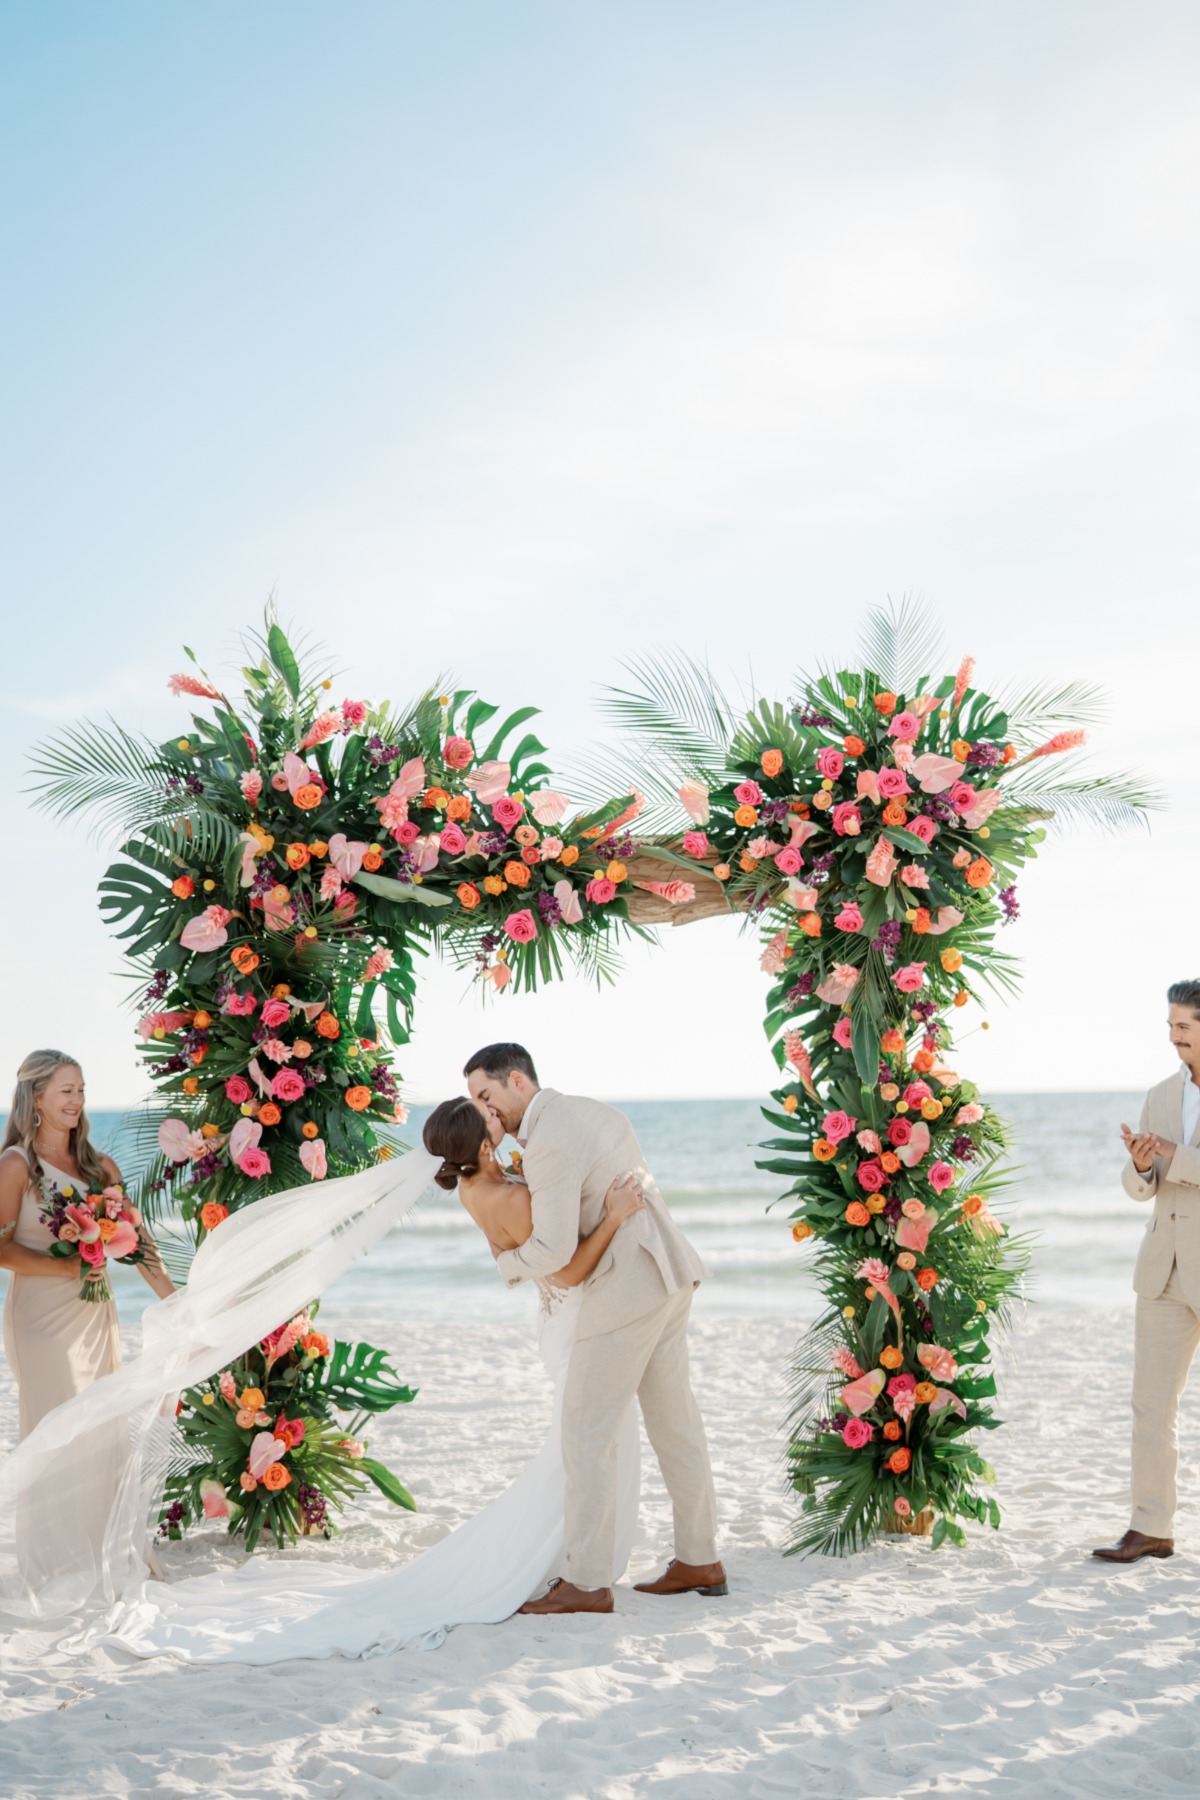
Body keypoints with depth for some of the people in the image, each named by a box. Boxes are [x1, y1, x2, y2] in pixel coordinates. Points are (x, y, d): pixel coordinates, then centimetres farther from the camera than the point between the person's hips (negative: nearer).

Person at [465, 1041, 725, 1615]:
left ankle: (586, 1582, -1)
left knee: (587, 1433, -4)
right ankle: (698, 1561, 21)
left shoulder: (549, 1145, -17)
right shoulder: (596, 1111, 13)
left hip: (624, 1288, -10)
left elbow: (552, 1251, -21)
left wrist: (507, 1262, 0)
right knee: (674, 1422, 14)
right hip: (668, 1274, 10)